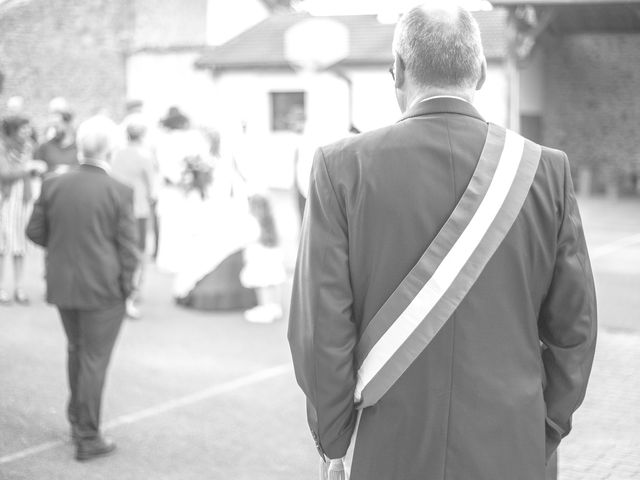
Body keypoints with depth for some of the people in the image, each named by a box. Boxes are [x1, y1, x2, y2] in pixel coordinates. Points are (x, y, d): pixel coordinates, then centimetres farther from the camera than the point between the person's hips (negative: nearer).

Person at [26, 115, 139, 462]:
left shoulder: (53, 185, -3)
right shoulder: (119, 193, -14)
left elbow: (35, 231, 4)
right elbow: (128, 249, -12)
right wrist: (126, 288, 2)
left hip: (62, 287, 4)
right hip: (103, 289, -4)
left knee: (77, 349, 24)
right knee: (94, 359, 5)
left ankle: (77, 418, 32)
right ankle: (87, 438, 11)